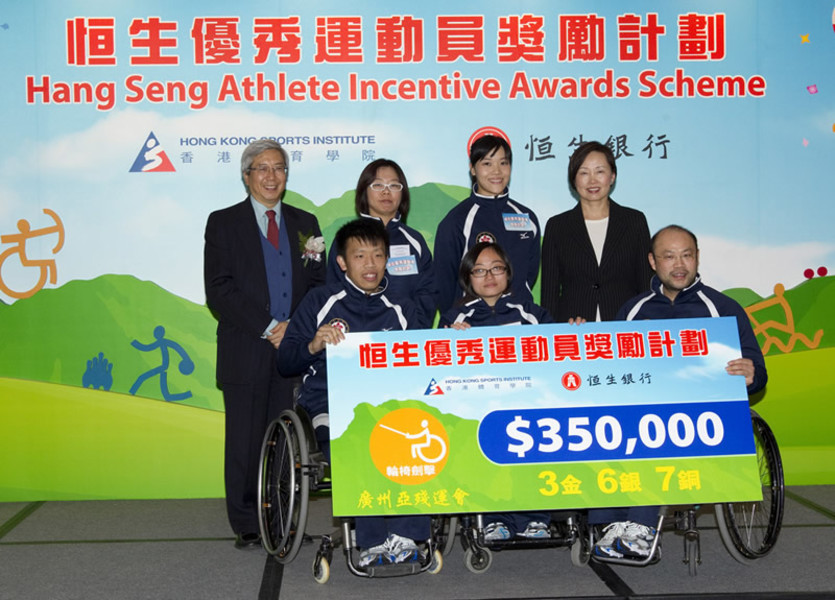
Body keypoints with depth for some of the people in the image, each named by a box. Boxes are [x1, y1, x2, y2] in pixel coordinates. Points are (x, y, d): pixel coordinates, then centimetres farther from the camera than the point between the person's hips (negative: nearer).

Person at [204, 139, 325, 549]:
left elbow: (319, 285, 13)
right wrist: (269, 327, -12)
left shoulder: (305, 223, 16)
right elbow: (218, 291, -4)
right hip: (246, 353, -2)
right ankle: (246, 527, 10)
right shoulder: (223, 222, 5)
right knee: (245, 440, 0)